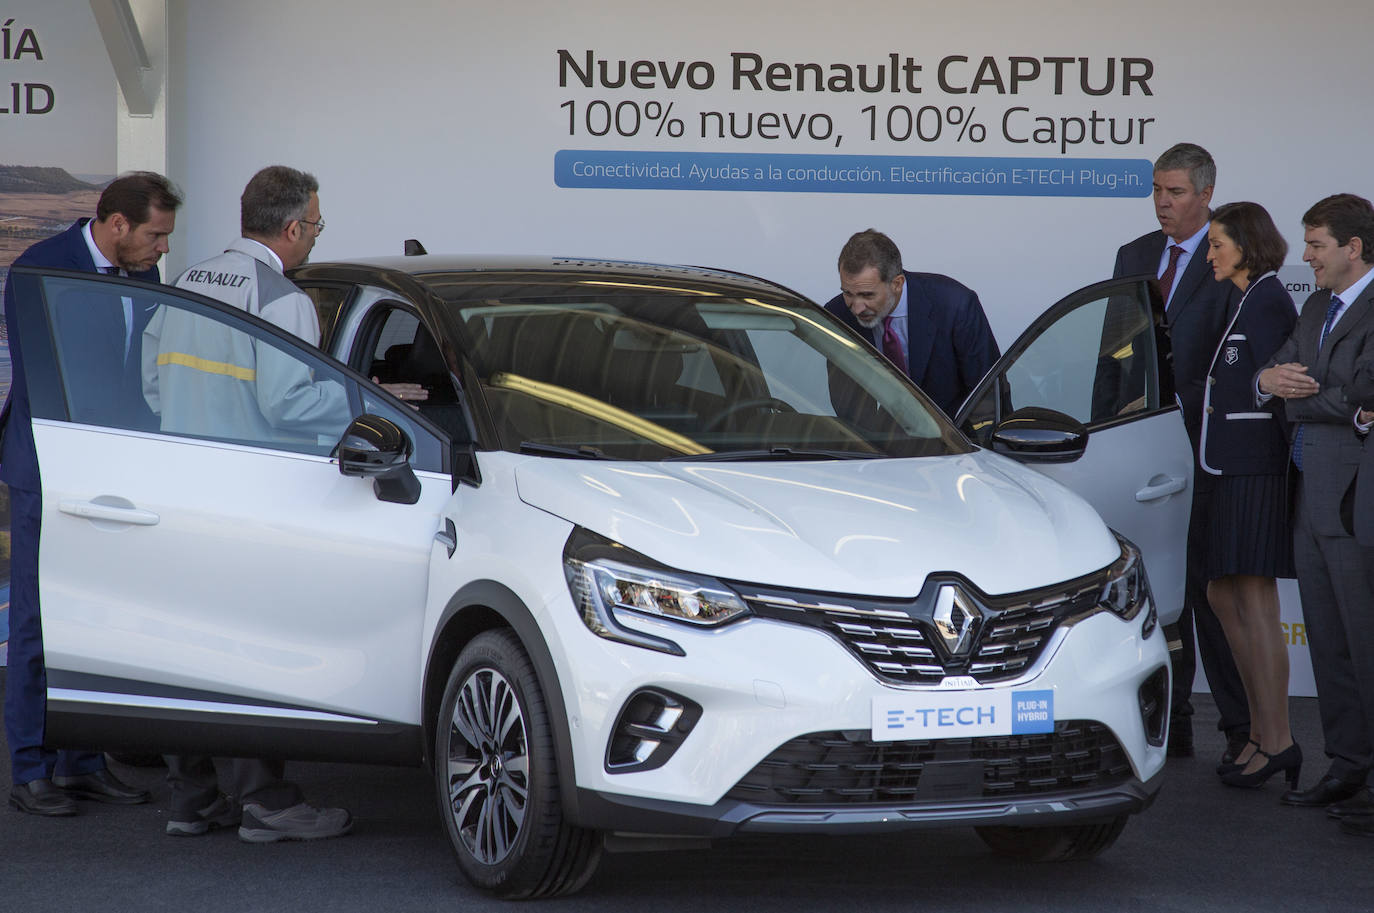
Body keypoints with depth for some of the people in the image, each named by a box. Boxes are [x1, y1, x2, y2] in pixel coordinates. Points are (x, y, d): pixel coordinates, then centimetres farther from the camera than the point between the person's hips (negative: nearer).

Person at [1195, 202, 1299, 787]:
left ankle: (1278, 742, -7)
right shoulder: (1250, 303, 19)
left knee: (1255, 605, -9)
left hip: (1258, 468, -10)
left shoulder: (1268, 303, -11)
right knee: (1222, 596, 11)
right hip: (1235, 469, 10)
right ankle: (1261, 731, 15)